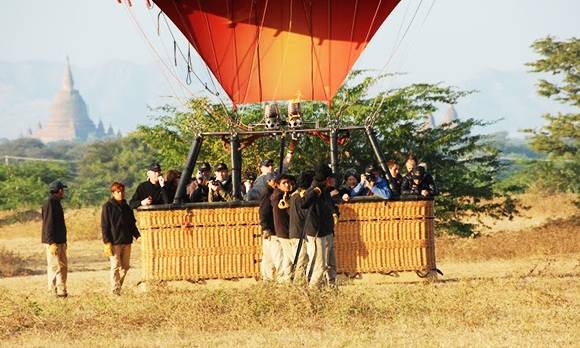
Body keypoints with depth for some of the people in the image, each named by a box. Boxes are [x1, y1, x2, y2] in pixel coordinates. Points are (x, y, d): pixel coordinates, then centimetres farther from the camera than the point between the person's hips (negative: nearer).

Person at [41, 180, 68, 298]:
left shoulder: (56, 203, 17)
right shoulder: (49, 204, -14)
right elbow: (48, 224, -19)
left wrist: (63, 241, 22)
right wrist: (51, 243, -24)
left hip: (60, 241, 10)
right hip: (53, 242, -10)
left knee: (63, 266, 11)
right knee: (55, 266, -8)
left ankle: (61, 291, 15)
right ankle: (54, 291, -5)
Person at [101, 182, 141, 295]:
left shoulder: (126, 207, 15)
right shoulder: (108, 207, -3)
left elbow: (132, 224, 21)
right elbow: (104, 226, -7)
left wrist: (137, 235, 7)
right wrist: (107, 242, -14)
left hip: (126, 241, 6)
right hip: (114, 242, -6)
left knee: (125, 267, 7)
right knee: (115, 266, -6)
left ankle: (118, 287, 19)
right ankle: (115, 290, -3)